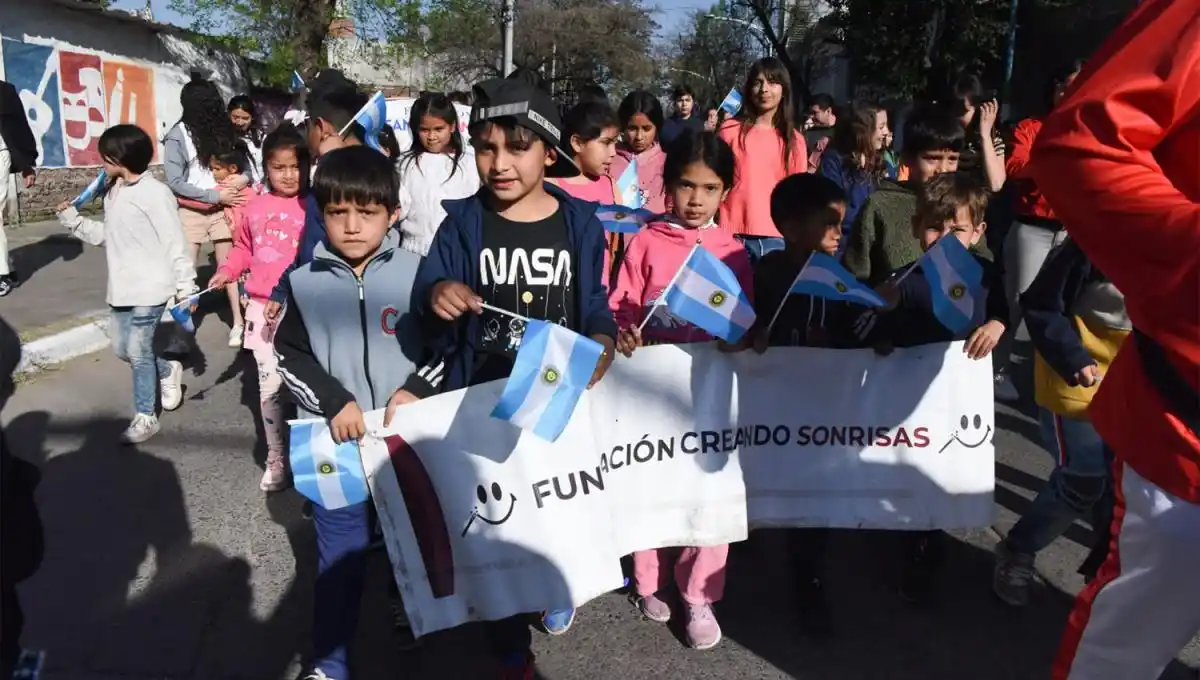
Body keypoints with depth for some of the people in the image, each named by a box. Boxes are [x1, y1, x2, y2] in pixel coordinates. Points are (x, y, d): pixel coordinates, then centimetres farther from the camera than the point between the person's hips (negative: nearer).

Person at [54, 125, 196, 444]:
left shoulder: (154, 193, -16)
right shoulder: (113, 192, 11)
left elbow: (174, 244, -15)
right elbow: (106, 234, 17)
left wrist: (186, 287, -14)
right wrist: (72, 219, 10)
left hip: (149, 288, -9)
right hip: (122, 287, 9)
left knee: (138, 352, -1)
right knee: (121, 348, 15)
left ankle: (145, 417, 13)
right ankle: (168, 371, 39)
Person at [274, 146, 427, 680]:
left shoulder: (416, 273, -7)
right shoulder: (304, 283, -4)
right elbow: (290, 357, 1)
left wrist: (416, 391, -14)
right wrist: (332, 402, -12)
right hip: (335, 442, 0)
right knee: (340, 554, 8)